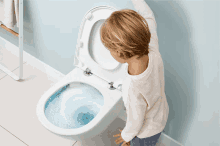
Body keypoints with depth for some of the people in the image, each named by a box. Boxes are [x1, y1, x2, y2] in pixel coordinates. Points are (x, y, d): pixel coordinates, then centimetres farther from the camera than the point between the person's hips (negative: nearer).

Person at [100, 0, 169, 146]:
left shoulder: (133, 91, -47)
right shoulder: (153, 54, -31)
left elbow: (135, 122, -25)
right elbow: (150, 19, -12)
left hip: (147, 131, -5)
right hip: (161, 113, 6)